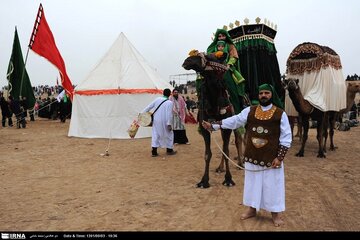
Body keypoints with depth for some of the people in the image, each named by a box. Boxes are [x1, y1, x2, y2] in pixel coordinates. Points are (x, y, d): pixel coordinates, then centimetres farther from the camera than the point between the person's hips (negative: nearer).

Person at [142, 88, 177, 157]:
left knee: (155, 135, 10)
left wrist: (142, 113, 15)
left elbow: (149, 106, 5)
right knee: (169, 134, 14)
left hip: (156, 120, 4)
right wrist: (169, 124, -12)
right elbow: (169, 114, -15)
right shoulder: (170, 103, -10)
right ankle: (169, 150, 22)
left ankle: (154, 151, 6)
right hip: (164, 122, -4)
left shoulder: (157, 99, 2)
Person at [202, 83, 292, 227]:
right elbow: (234, 121, -1)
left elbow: (286, 137, -7)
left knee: (272, 185, 6)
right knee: (252, 183, 15)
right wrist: (213, 125, -8)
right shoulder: (249, 111, 1)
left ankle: (275, 213, 24)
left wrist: (279, 157, -12)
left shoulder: (280, 114, -7)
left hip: (271, 158, -3)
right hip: (252, 157, 3)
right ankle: (252, 209, 32)